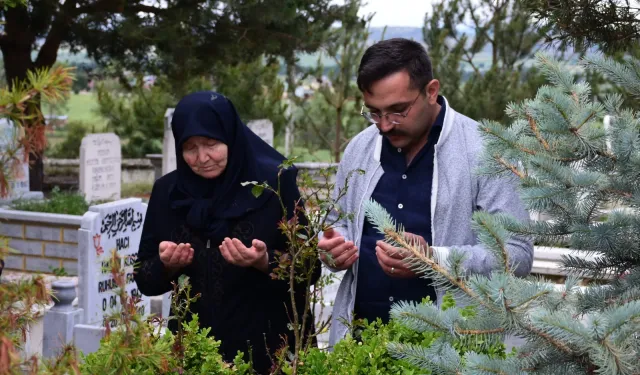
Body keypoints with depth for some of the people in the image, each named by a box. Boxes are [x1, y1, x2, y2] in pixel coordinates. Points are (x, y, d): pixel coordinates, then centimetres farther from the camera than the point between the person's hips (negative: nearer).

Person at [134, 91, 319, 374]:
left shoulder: (275, 182, -9)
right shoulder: (167, 191, 0)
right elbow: (145, 281, 5)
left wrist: (265, 263, -24)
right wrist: (166, 266, -15)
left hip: (267, 347, -2)